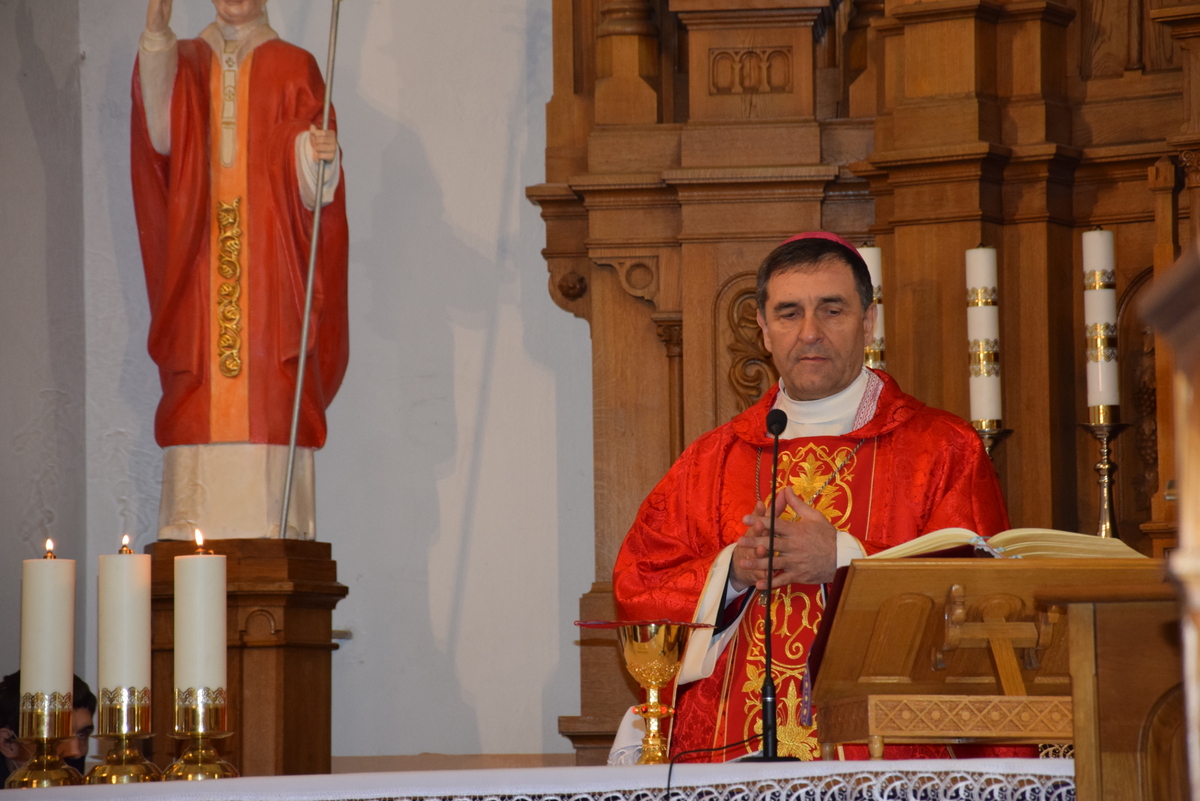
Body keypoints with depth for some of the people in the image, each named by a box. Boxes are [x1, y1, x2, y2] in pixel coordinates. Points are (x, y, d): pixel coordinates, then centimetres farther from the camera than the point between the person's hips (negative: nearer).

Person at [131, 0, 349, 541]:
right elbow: (159, 135, -7)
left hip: (271, 269, -2)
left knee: (270, 406, -9)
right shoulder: (185, 63, 15)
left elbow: (311, 180, -1)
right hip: (199, 273, 2)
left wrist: (323, 155, -25)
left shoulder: (293, 69, 9)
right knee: (199, 408, -5)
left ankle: (275, 533, -10)